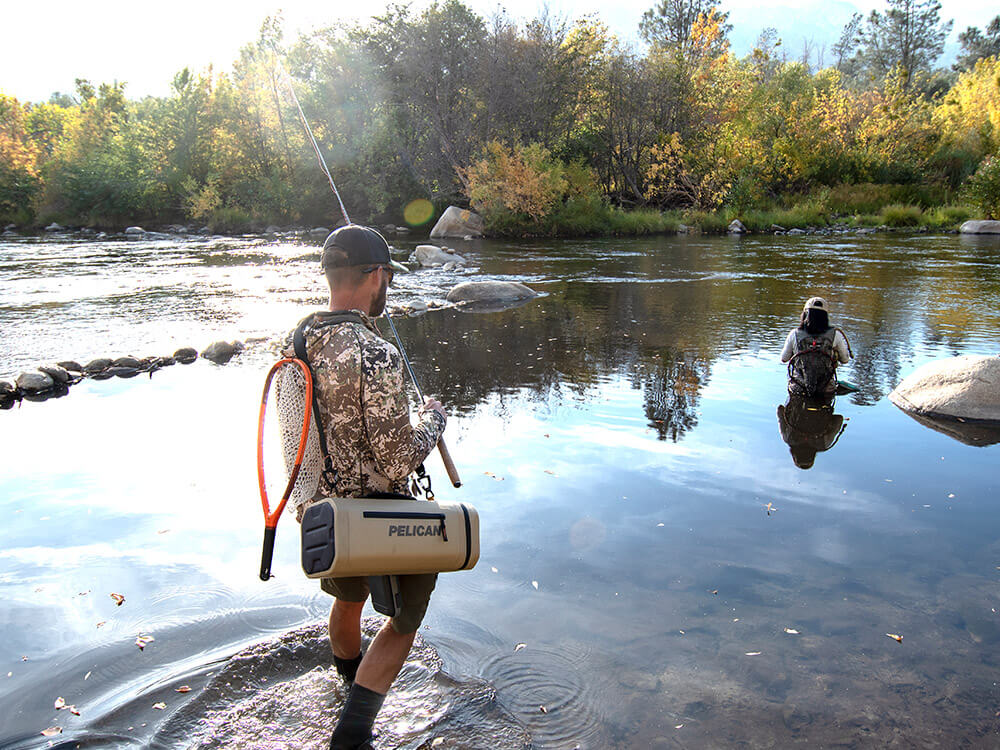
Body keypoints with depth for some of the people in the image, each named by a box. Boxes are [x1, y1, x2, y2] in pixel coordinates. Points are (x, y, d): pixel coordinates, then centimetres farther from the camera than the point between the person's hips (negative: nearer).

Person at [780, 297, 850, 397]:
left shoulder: (794, 334, -10)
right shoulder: (835, 335, -10)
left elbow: (783, 359, 4)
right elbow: (845, 360, 3)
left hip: (798, 390, 0)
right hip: (826, 392, 0)